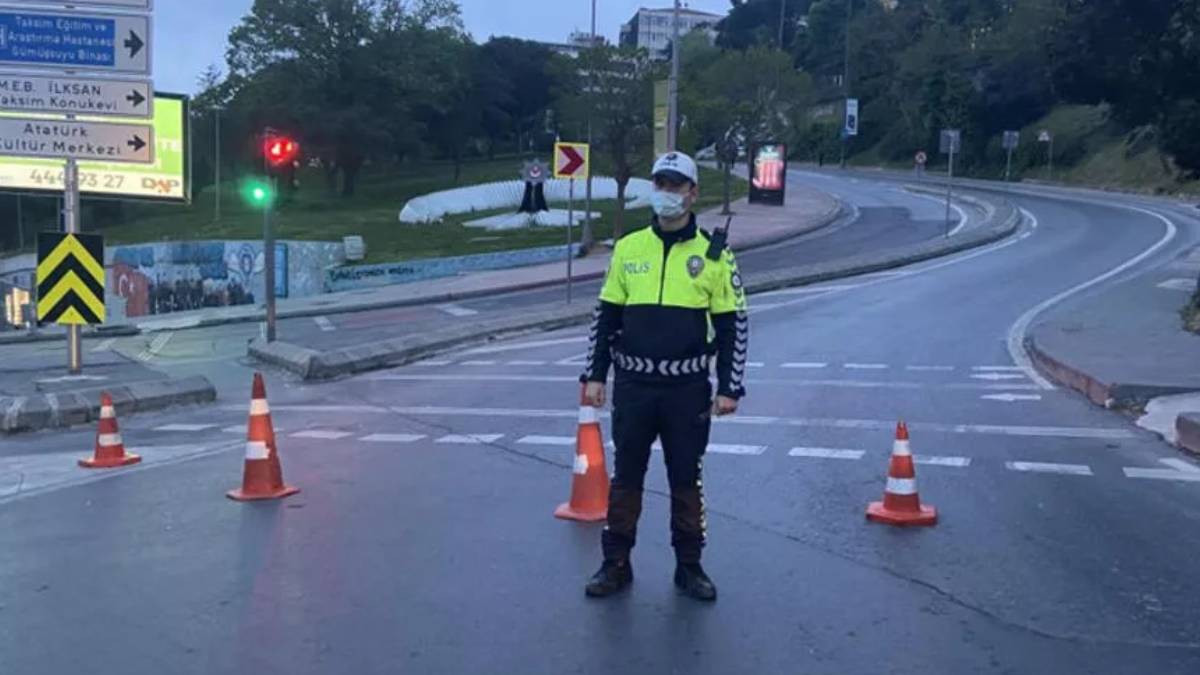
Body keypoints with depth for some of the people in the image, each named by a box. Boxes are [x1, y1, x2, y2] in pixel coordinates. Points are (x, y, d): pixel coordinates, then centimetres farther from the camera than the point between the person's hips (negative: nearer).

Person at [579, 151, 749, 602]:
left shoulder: (714, 255, 0)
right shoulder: (627, 249, 5)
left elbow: (733, 325, 2)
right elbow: (606, 316, 10)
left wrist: (730, 387, -3)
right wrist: (594, 375, 5)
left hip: (688, 390, -1)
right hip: (633, 387, 2)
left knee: (687, 480, 9)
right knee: (625, 477, 9)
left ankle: (689, 567, 23)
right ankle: (616, 565, 21)